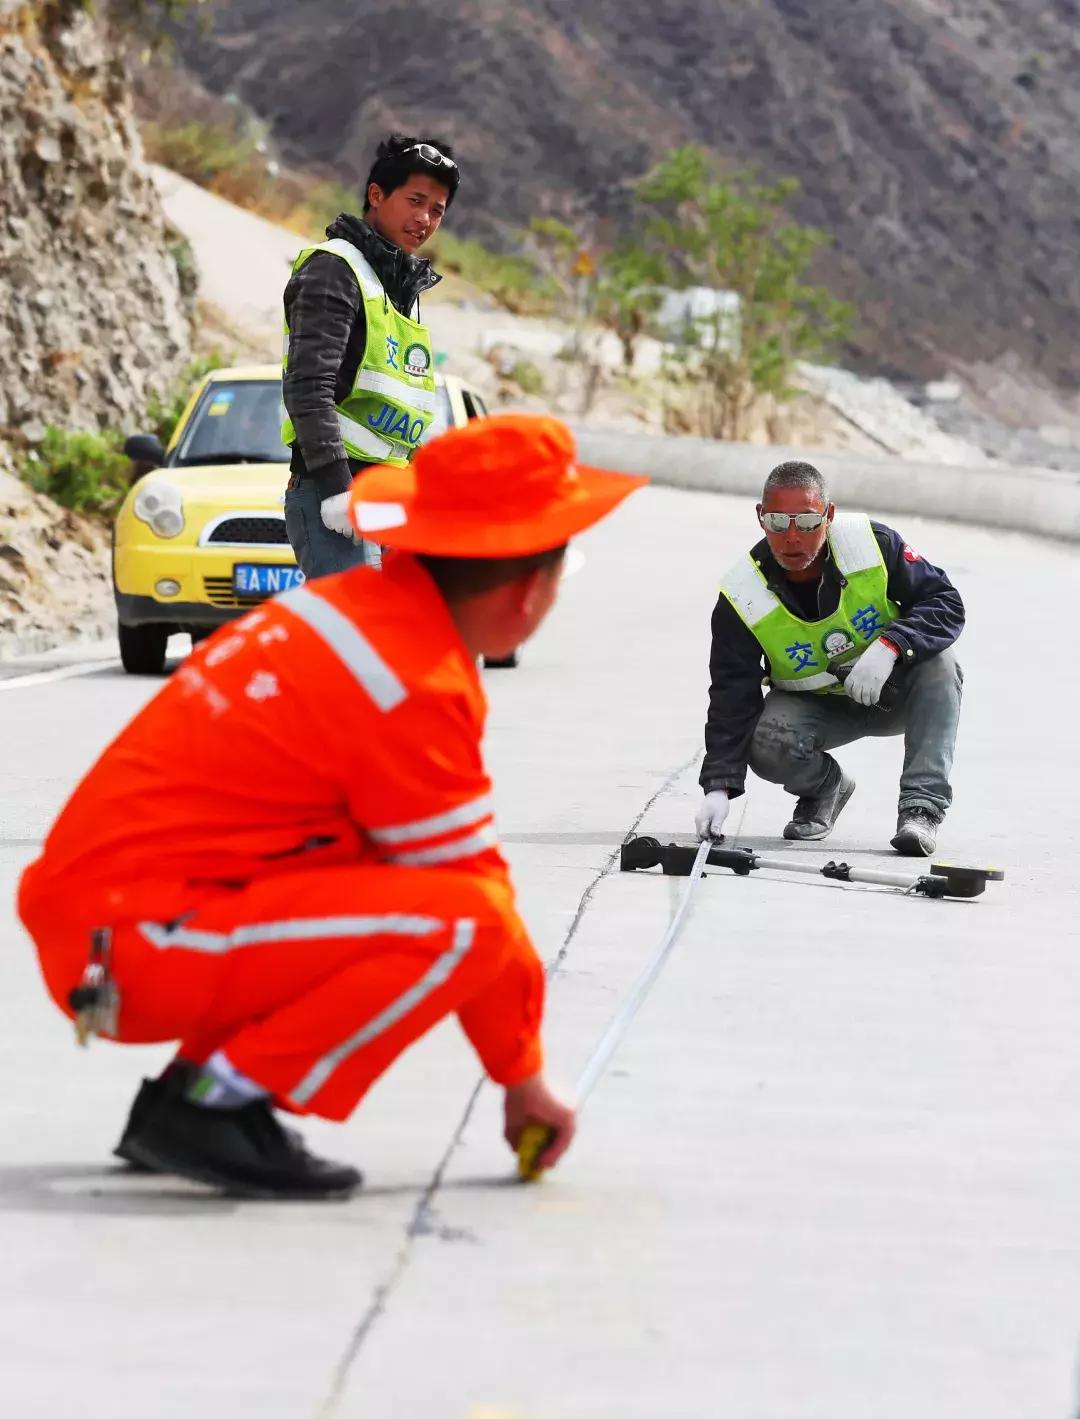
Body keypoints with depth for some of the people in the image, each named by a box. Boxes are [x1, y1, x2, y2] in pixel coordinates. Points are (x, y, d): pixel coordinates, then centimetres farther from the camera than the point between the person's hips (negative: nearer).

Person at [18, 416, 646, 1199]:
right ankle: (211, 1105, -11)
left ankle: (190, 1090, 14)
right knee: (464, 923, -18)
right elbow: (474, 891, -9)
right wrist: (525, 1079, 5)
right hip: (138, 940, -10)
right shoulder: (415, 688, -17)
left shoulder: (359, 600, 12)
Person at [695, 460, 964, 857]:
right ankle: (824, 787, 7)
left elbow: (946, 603, -18)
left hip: (895, 696, 0)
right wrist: (720, 787, -30)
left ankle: (922, 804, -27)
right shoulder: (741, 600, -21)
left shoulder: (873, 544, -21)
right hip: (817, 706, 0)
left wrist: (890, 645, -37)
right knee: (766, 744, -30)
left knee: (937, 659, -30)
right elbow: (732, 697, -20)